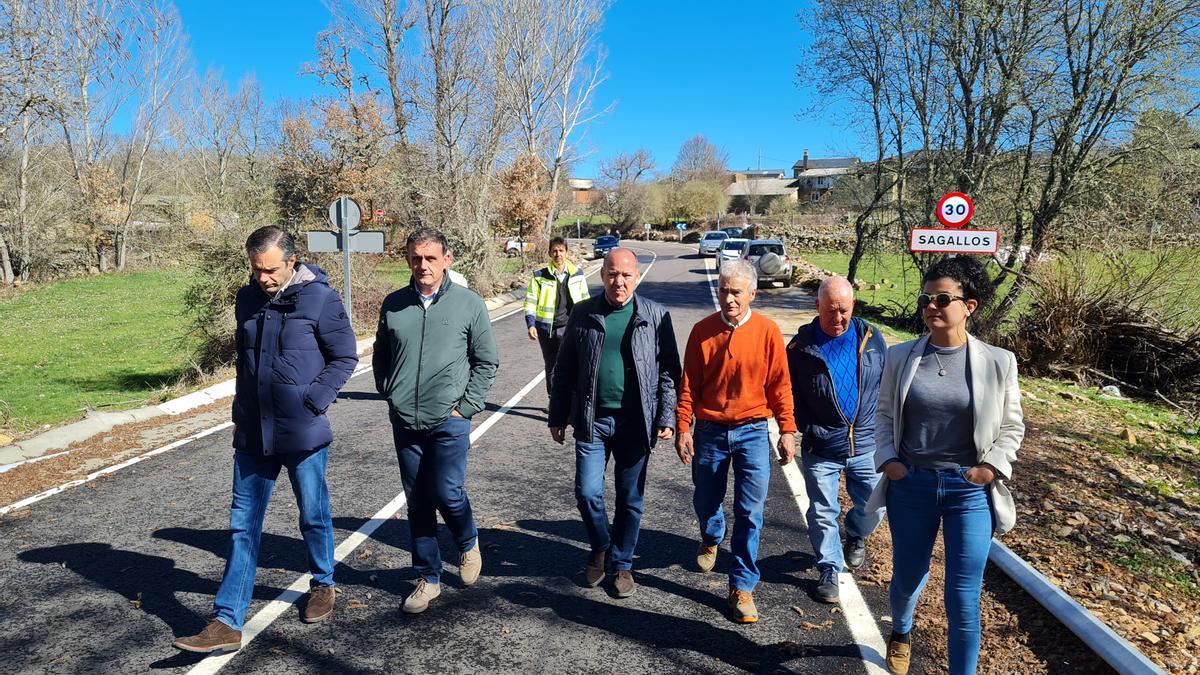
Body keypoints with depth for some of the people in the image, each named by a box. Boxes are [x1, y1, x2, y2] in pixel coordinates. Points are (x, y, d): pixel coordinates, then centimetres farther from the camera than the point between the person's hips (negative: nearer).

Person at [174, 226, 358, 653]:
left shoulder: (320, 299, -10)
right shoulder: (247, 299, 7)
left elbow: (345, 358, -7)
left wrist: (311, 402, -14)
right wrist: (243, 410, 12)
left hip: (303, 434, -4)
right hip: (252, 434, 5)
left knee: (313, 517, 13)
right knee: (243, 525, 5)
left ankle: (322, 585, 37)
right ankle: (227, 623, 9)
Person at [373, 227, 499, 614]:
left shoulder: (469, 304, -4)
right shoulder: (393, 304, 4)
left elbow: (486, 362, 1)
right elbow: (380, 356, 16)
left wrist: (466, 406, -5)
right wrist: (388, 394, 5)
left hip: (449, 421, -3)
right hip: (404, 422, 3)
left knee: (447, 494, -5)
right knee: (417, 502, 9)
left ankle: (468, 544, 28)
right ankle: (428, 578, 24)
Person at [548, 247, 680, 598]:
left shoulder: (655, 315, -2)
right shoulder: (583, 314, 2)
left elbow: (668, 371, 1)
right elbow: (564, 369, 7)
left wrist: (666, 417, -6)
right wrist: (557, 417, 7)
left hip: (635, 421, -1)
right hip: (592, 420, 1)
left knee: (630, 499, 9)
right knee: (587, 492, 0)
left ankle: (621, 564, 29)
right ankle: (600, 548, 29)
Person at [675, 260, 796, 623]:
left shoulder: (767, 331, -5)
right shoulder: (702, 331, -2)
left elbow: (779, 384, -2)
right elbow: (689, 384, 0)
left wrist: (787, 430, -2)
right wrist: (683, 428, -5)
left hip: (752, 432, -1)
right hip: (709, 431, 2)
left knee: (750, 512, -2)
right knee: (705, 501, 17)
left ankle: (742, 587, 10)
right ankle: (711, 540, 50)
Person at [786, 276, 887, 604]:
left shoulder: (871, 337, 0)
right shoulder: (801, 345, -7)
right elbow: (789, 394, 2)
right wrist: (808, 429, -5)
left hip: (867, 444, 2)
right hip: (821, 448, -2)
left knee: (874, 507, 11)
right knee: (823, 512, 7)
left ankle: (855, 535, 44)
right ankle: (829, 570, 25)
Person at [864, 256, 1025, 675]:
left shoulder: (998, 362, -4)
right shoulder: (900, 356, -1)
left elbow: (1012, 427, 5)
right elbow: (885, 415, 8)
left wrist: (991, 467, -8)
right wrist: (888, 459, -5)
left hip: (969, 491, -1)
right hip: (910, 485, 2)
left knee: (963, 602, 1)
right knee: (907, 578, 19)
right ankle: (901, 633, 52)